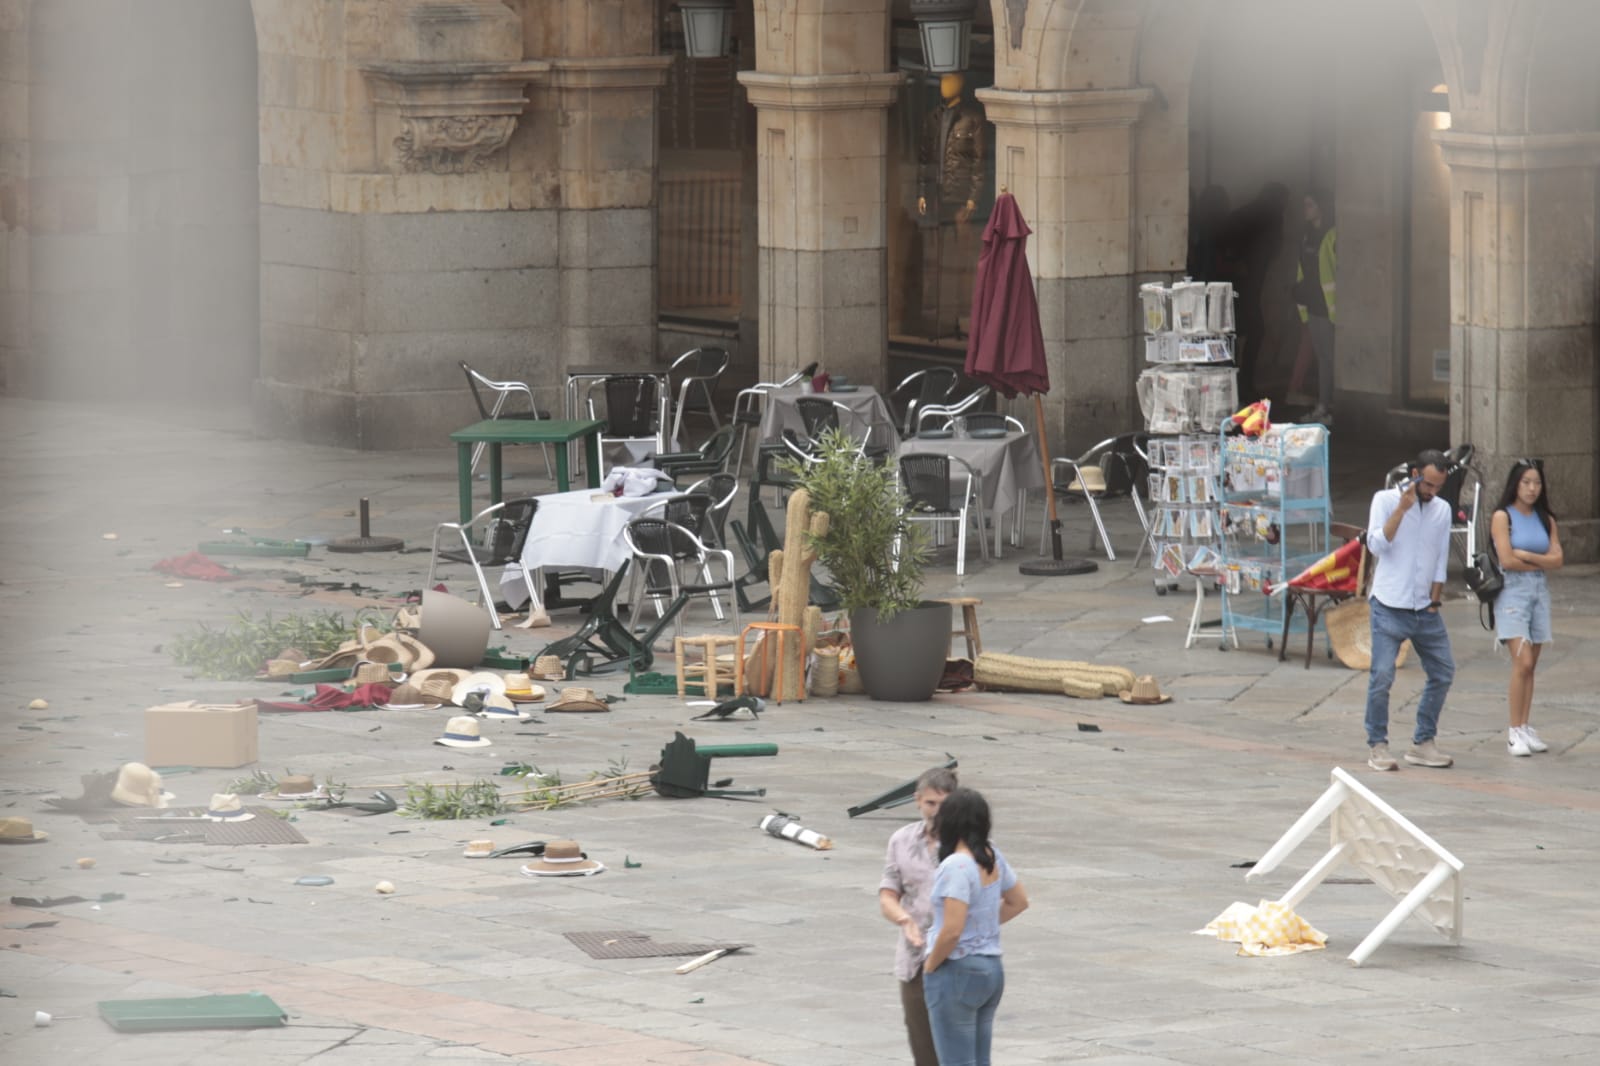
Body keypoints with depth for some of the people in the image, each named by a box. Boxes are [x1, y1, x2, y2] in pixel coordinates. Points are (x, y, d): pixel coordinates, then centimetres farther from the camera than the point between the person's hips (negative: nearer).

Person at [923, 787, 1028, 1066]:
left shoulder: (956, 866, -21)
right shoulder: (992, 857, 3)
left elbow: (952, 930, -26)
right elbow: (1019, 902, 18)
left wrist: (930, 966, -10)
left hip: (957, 972, -8)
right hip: (992, 970, 8)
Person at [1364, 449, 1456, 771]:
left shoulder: (1442, 510, 9)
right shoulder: (1386, 500, -4)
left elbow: (1440, 562, 14)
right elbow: (1376, 545, -16)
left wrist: (1434, 602, 7)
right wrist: (1402, 509, -21)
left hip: (1424, 611, 5)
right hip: (1390, 608, -5)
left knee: (1443, 672, 6)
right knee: (1382, 677, -12)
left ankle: (1423, 742, 16)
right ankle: (1377, 746, -3)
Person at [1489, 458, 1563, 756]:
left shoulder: (1545, 519, 11)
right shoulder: (1502, 517, -4)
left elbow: (1557, 560, 1)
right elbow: (1507, 560, -13)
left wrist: (1526, 556, -11)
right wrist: (1541, 563, -3)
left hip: (1539, 592, 5)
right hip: (1512, 590, -5)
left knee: (1530, 665, 6)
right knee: (1522, 662, -14)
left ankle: (1525, 729, 10)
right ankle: (1515, 732, -10)